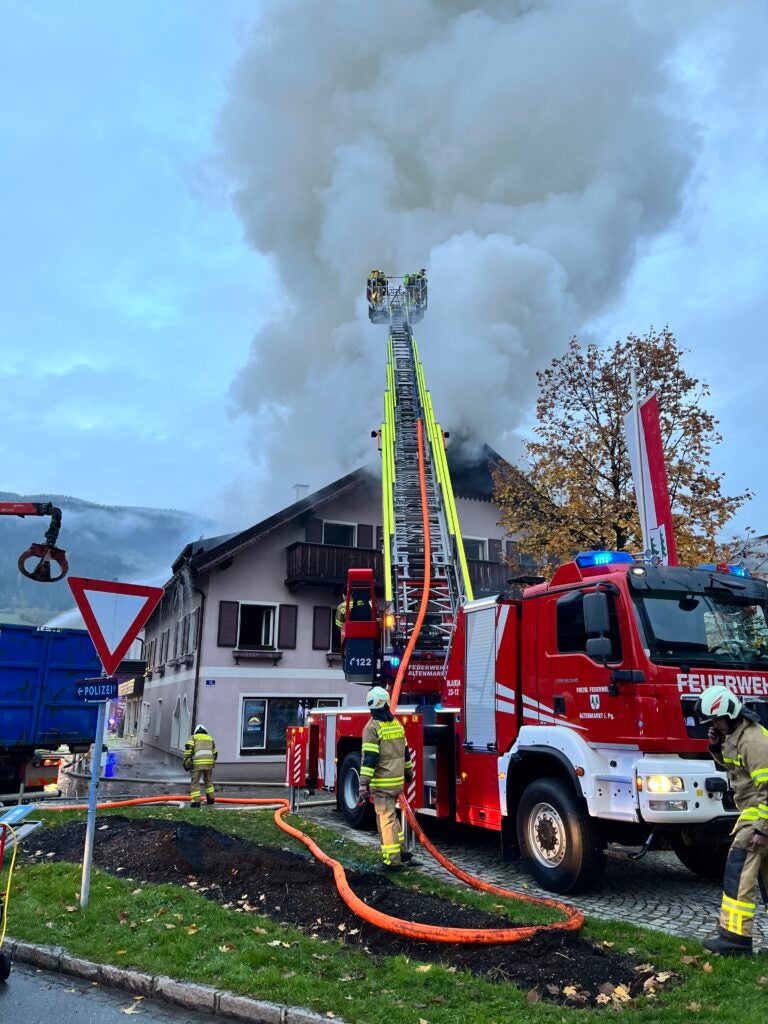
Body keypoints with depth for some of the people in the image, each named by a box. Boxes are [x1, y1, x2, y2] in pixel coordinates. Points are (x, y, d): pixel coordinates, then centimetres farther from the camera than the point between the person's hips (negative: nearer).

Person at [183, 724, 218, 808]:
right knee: (208, 781, 22)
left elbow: (188, 748, -3)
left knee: (195, 782, 3)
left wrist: (186, 761, -1)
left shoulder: (193, 737, 14)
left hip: (198, 762, -4)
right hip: (209, 761, 4)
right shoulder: (210, 738, 25)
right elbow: (215, 753, 26)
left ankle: (196, 802, -3)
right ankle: (210, 799, 26)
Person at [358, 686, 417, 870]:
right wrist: (408, 771, 31)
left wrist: (363, 784, -19)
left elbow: (369, 758, -19)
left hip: (382, 782, -7)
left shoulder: (372, 727, -13)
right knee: (391, 816, 21)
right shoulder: (396, 723, 10)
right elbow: (405, 751, 19)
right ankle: (402, 852, 23)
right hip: (398, 780, 7)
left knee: (386, 819, -1)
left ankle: (393, 861, 3)